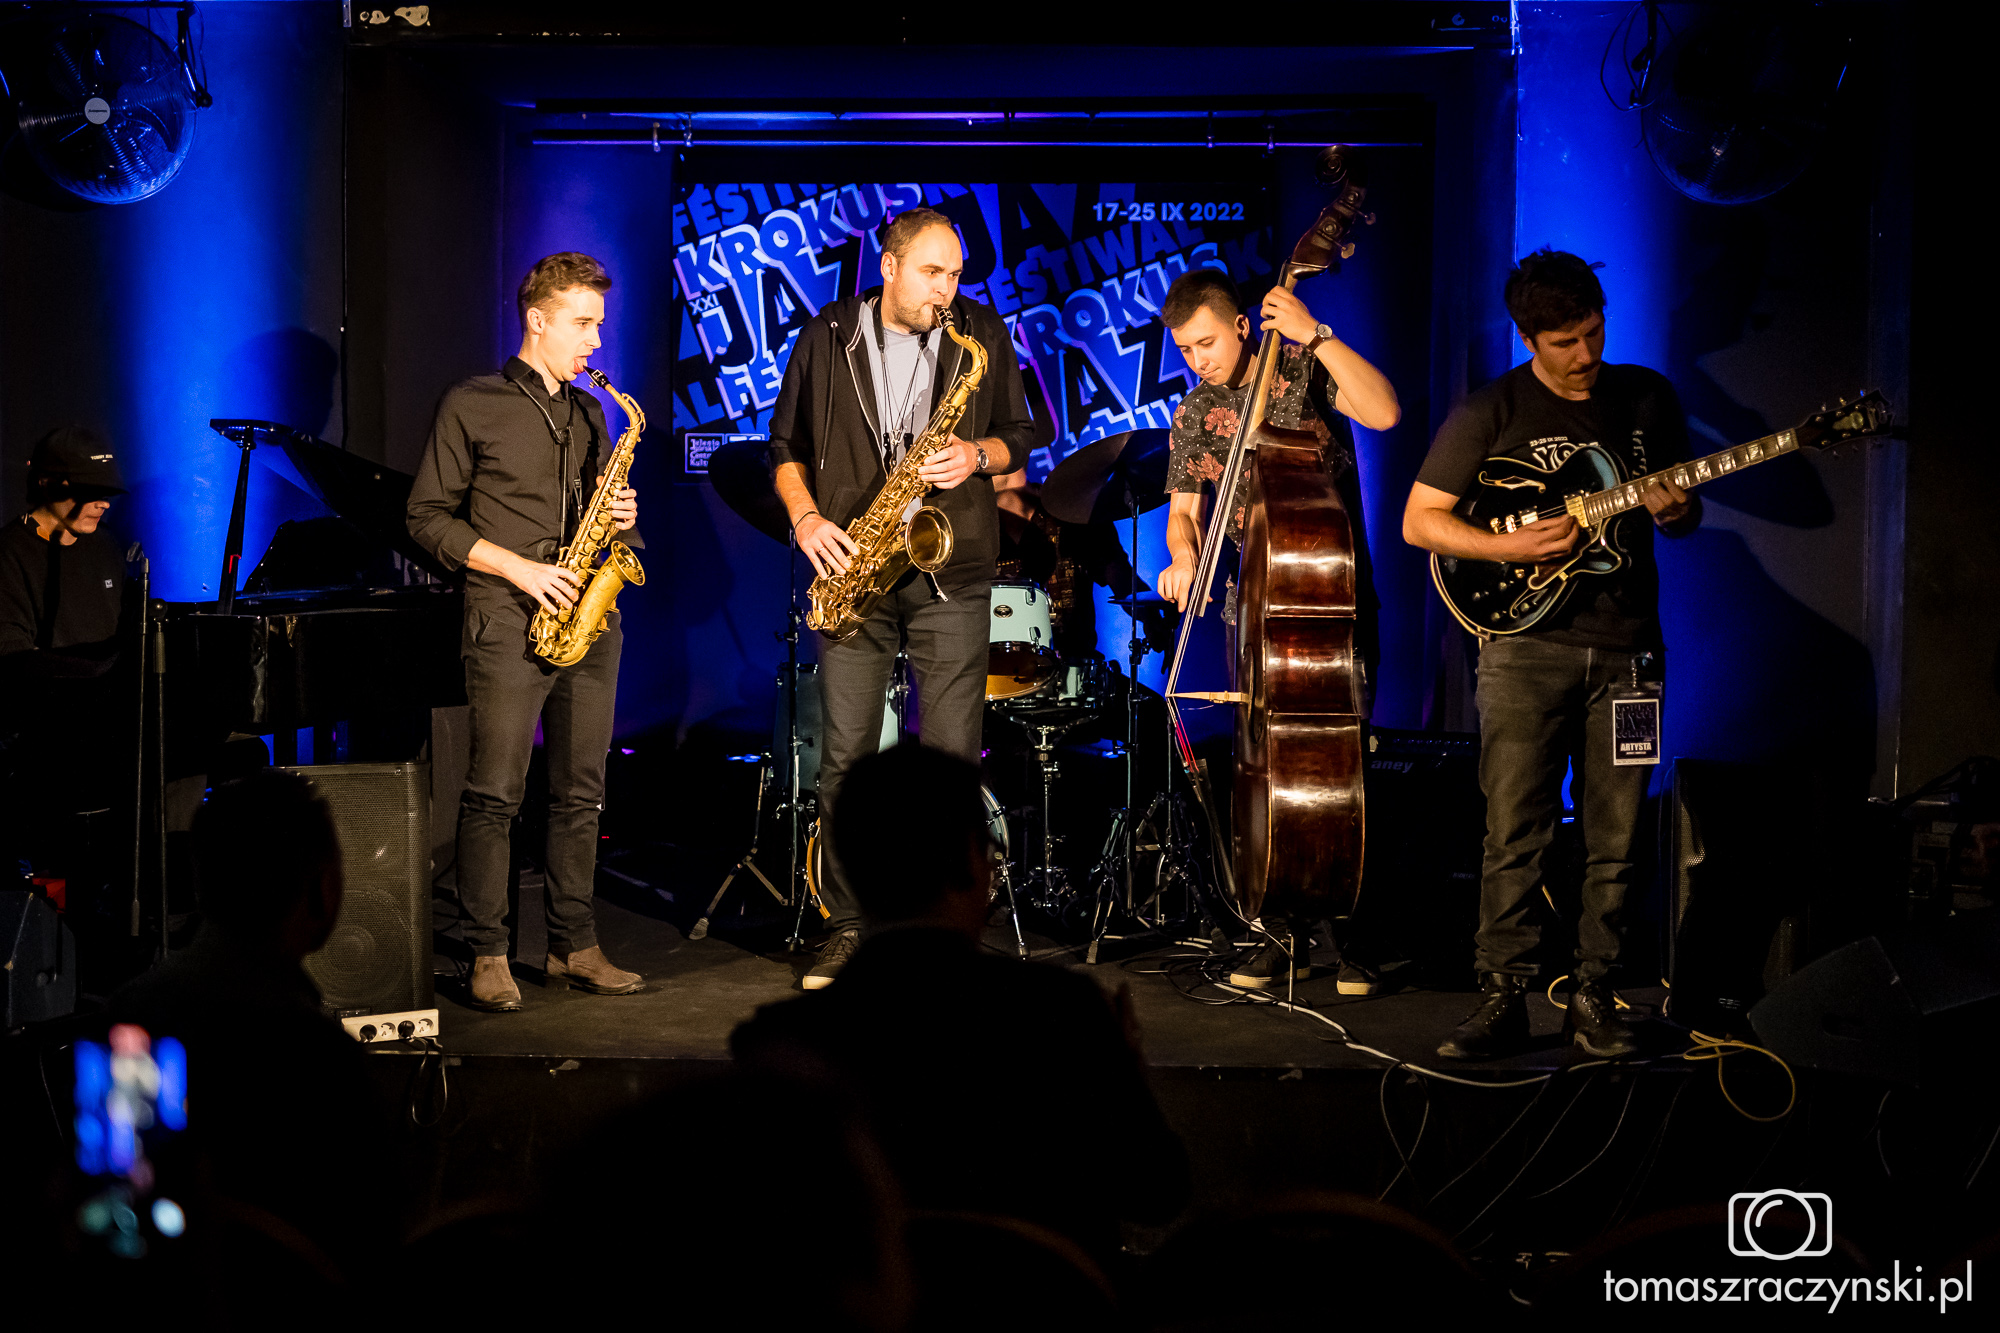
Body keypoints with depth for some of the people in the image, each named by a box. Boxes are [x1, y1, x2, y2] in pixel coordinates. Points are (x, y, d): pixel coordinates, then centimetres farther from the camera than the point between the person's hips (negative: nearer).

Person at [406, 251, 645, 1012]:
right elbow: (429, 517, -3)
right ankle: (488, 956, -2)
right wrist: (519, 569, -11)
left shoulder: (589, 415, 18)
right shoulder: (472, 406, 0)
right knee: (495, 793, -8)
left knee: (580, 794, 6)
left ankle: (573, 949, 13)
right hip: (508, 624, -6)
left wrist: (621, 519, 2)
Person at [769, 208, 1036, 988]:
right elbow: (787, 445, 12)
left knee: (952, 756, -2)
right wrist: (806, 517, -4)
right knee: (846, 755, -1)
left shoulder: (983, 337, 7)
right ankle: (847, 926, 8)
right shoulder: (827, 338, 6)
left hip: (951, 576, 0)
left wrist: (978, 455, -8)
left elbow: (1021, 436, 13)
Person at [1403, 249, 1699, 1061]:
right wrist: (1510, 547, -15)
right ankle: (1502, 999, 1)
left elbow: (1687, 513, 17)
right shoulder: (1491, 413, -1)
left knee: (1615, 839, 3)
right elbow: (1419, 520, -1)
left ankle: (1594, 995, 12)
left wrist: (1676, 514, -7)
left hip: (1625, 648, 3)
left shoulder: (1648, 397, 9)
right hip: (1526, 644, -3)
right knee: (1515, 835, -5)